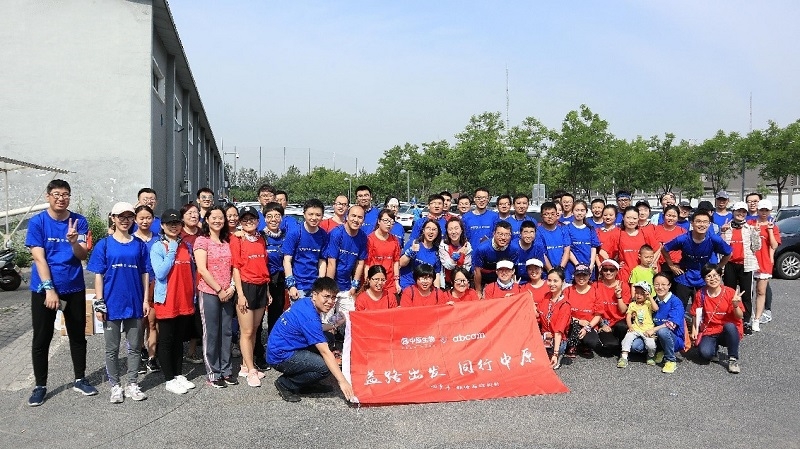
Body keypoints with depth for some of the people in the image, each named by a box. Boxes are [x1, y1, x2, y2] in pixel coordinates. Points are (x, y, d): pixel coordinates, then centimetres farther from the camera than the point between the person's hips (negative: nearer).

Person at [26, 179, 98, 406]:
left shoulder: (79, 221, -1)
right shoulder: (37, 222, -6)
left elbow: (83, 255, -6)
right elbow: (39, 258, -11)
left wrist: (74, 242, -28)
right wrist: (49, 289, -18)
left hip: (74, 288, 2)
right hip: (44, 289, -2)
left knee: (78, 336, 11)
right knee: (41, 339, 6)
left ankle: (80, 380, 26)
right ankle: (40, 386, 20)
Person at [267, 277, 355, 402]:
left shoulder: (305, 302, 1)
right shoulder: (309, 317, -25)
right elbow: (325, 352, -26)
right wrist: (342, 381, -25)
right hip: (281, 357, -10)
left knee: (326, 339, 7)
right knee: (326, 366, -21)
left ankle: (306, 384, 14)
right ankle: (286, 384, -2)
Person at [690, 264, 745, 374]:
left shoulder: (730, 292, -8)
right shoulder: (700, 294, -2)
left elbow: (740, 317, -7)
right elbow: (696, 314, 7)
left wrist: (735, 305, -27)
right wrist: (694, 330, -6)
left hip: (729, 332, -1)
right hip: (709, 332, 1)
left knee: (730, 326, -37)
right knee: (705, 353, -28)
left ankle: (733, 359, -16)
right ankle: (714, 346, 12)